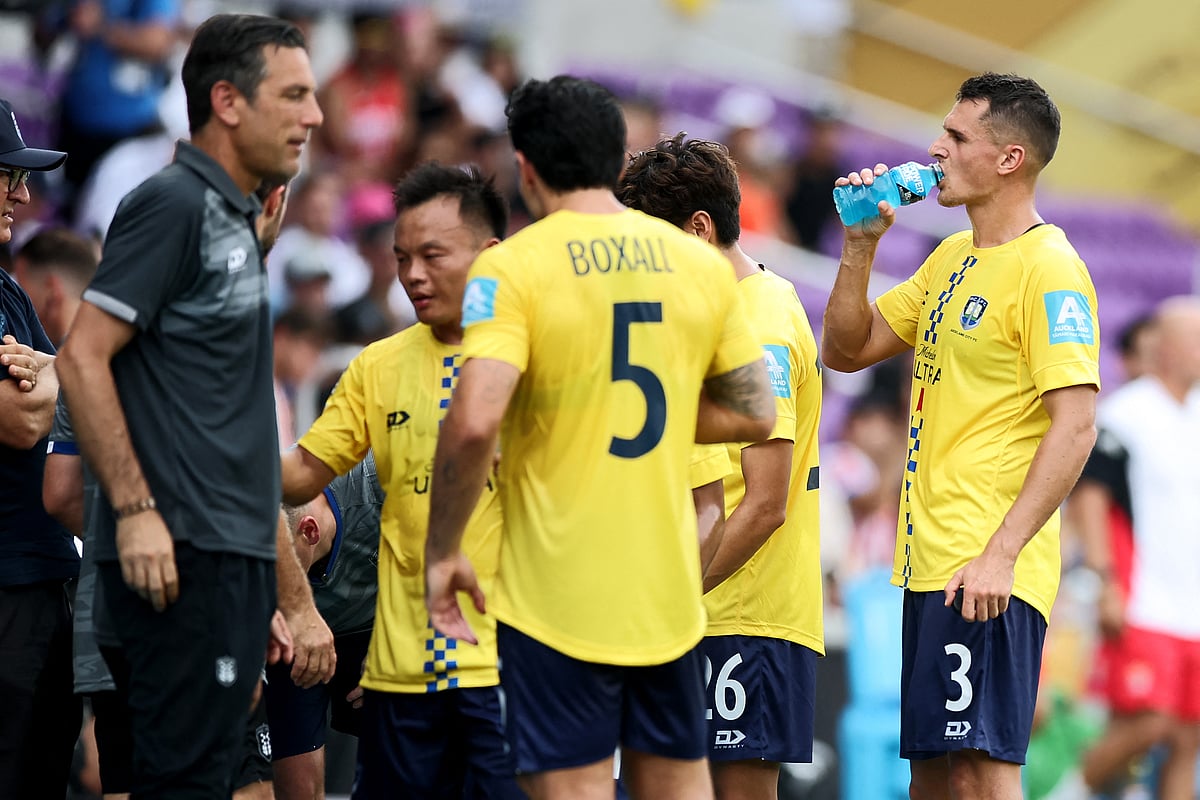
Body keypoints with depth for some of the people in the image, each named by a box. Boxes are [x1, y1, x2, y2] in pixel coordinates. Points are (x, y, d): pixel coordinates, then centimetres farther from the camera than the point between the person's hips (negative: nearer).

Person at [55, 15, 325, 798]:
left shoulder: (233, 220, 19)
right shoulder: (173, 205, -9)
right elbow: (83, 358, -16)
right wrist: (135, 508, -21)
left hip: (232, 557, 9)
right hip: (183, 556, -9)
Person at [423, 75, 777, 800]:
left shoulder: (514, 267, -10)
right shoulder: (701, 263, 5)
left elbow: (473, 424, -21)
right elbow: (756, 414, 11)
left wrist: (442, 554, -10)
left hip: (558, 596, -5)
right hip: (670, 590, 5)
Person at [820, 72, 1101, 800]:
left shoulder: (1048, 269, -12)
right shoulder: (953, 258, 17)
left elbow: (1075, 425, -19)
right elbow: (846, 351, 21)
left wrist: (1000, 552, -25)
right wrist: (861, 247, 6)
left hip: (986, 575, -10)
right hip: (931, 560, 10)